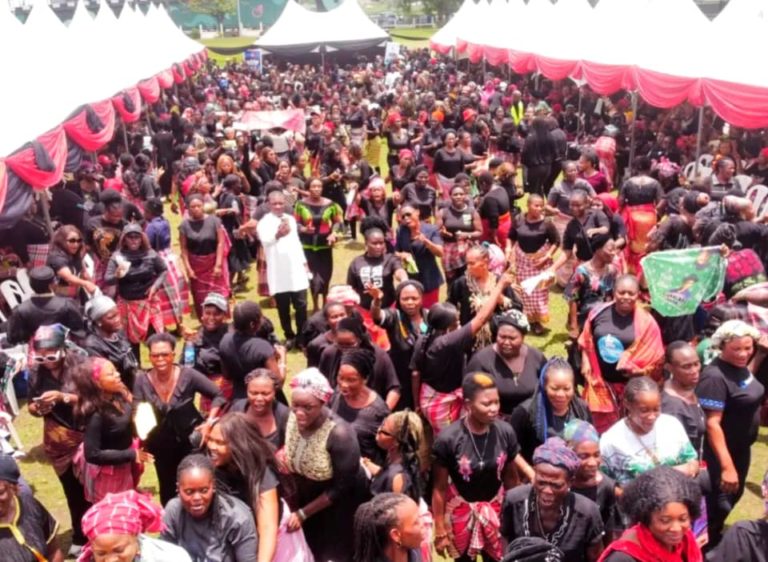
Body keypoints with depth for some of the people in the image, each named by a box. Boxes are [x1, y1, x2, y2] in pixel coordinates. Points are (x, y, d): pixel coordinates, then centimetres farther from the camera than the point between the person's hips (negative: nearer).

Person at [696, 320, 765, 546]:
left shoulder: (740, 366, -3)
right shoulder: (715, 377, -29)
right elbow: (712, 423, -30)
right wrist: (727, 466, -31)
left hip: (742, 448, 9)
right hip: (722, 452, -9)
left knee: (735, 495, 25)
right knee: (719, 503, 6)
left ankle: (716, 536, 48)